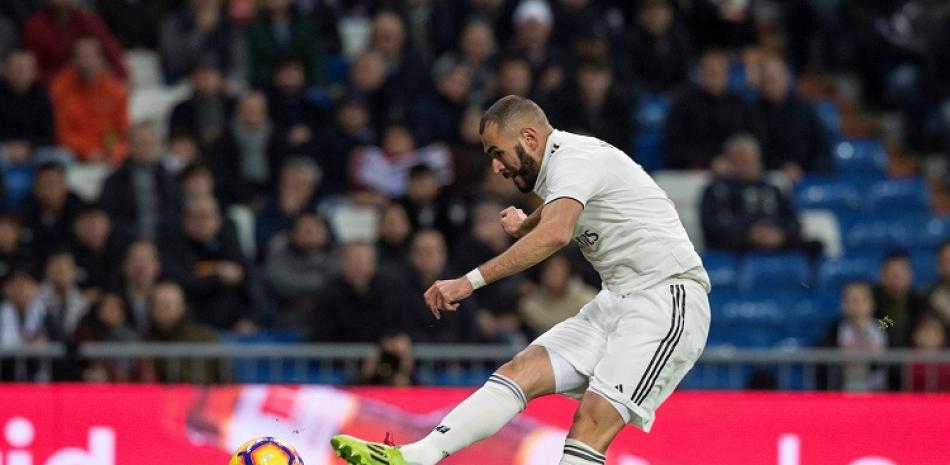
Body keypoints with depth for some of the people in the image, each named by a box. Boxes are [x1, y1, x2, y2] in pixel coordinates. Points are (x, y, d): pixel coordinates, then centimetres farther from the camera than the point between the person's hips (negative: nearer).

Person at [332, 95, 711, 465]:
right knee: (521, 371, -6)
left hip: (666, 301, -10)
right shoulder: (558, 165, 17)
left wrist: (471, 281, -37)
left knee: (593, 421, -22)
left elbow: (556, 235, -34)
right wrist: (524, 225, 24)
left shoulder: (574, 158, -14)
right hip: (617, 302, 10)